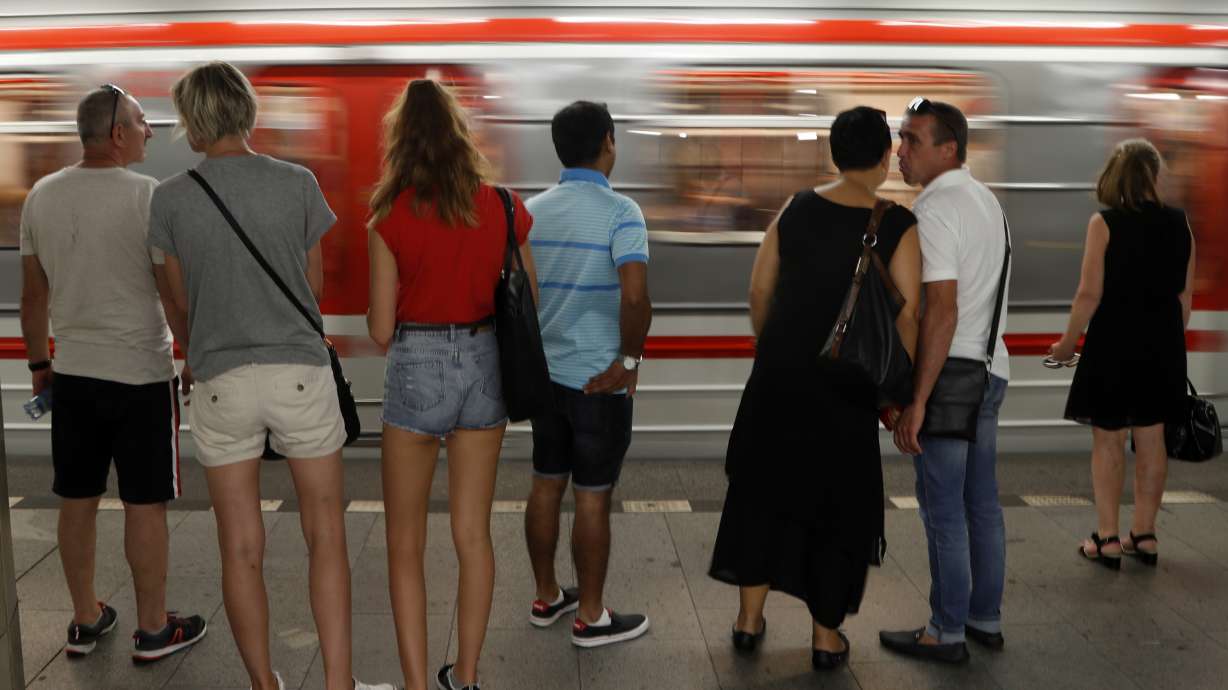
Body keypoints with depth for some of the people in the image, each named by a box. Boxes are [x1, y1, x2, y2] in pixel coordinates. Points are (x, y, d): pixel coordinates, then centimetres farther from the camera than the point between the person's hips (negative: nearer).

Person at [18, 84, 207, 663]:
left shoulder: (40, 197, 4)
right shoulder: (148, 196, -13)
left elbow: (33, 296, 10)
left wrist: (38, 363, 21)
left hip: (72, 374, 6)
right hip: (140, 376, -5)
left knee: (76, 501, 14)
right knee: (144, 505, 4)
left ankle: (85, 622, 28)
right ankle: (153, 630, 16)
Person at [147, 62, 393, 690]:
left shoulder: (170, 198, -2)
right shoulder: (297, 184, -2)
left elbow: (181, 298, 8)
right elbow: (315, 285, 7)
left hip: (221, 378, 1)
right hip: (300, 372, 0)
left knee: (241, 548, 9)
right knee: (325, 535, 9)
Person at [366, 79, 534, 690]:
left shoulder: (392, 219, -10)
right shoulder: (505, 209, -2)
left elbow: (381, 330, -7)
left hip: (416, 369, -3)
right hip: (484, 367, 4)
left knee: (405, 544, 10)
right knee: (473, 534, 15)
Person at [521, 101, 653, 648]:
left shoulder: (531, 211, 3)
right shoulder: (620, 212, -15)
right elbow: (635, 295, -28)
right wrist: (630, 359, -14)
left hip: (544, 372, 6)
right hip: (600, 379, -6)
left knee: (545, 485, 16)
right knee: (592, 496, 4)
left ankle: (546, 598, 30)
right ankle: (590, 617, 16)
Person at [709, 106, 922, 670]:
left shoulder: (796, 209, 1)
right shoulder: (898, 227, -8)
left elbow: (760, 289, 5)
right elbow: (905, 317, -12)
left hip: (779, 376, 3)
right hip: (848, 385, -3)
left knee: (764, 487, 17)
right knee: (839, 502, 11)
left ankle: (749, 618, 24)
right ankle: (826, 635, 20)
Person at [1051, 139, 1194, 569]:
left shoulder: (1105, 223, -10)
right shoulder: (1178, 224, 3)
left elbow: (1090, 294, -13)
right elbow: (1185, 295, 7)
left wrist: (1067, 343, -2)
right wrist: (1171, 340, 19)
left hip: (1113, 342, -4)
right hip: (1161, 344, 4)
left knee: (1107, 441, 4)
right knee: (1151, 440, 12)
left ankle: (1108, 539, 6)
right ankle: (1144, 535, 20)